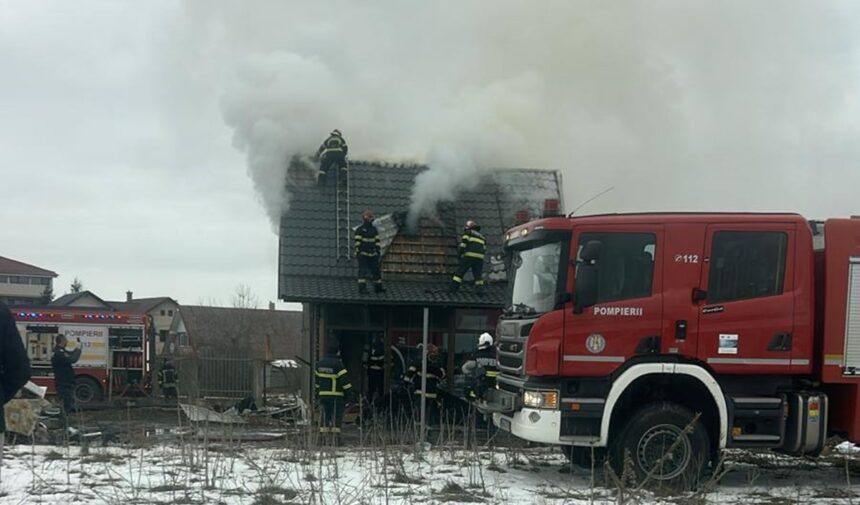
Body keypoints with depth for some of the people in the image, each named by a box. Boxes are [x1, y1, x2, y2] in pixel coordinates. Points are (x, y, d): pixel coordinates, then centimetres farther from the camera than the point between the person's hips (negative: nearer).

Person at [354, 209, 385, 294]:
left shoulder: (374, 229, 11)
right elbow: (358, 242, -11)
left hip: (372, 254, 6)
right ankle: (362, 288, -9)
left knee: (376, 270, 9)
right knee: (363, 271, -8)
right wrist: (358, 252, -15)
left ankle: (378, 287, 19)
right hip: (363, 254, -6)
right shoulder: (359, 230, -7)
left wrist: (378, 251, 8)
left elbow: (377, 241, 13)